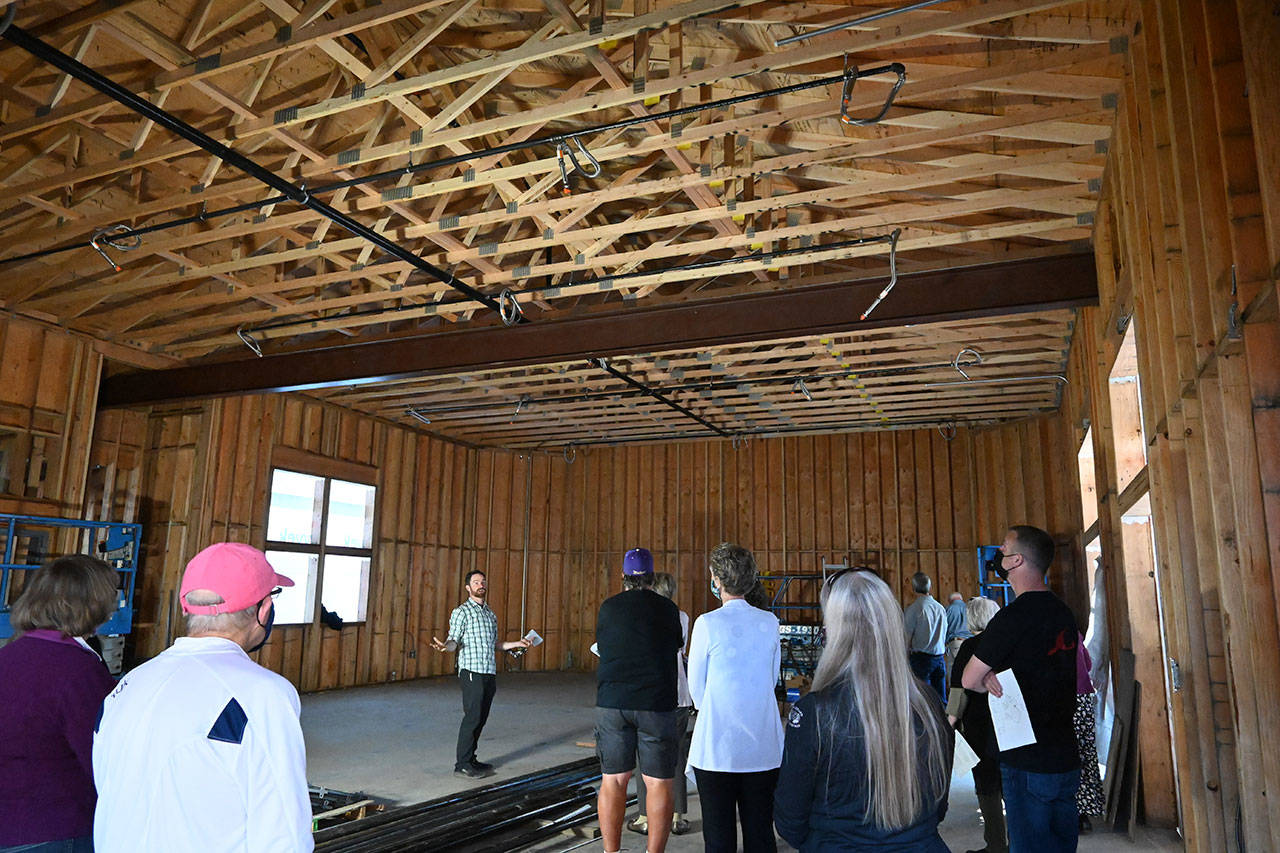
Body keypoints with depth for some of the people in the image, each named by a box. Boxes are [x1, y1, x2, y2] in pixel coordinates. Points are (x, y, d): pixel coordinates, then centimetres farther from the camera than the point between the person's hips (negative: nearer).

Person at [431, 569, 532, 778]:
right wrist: (444, 646, -32)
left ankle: (469, 758, 20)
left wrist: (517, 643, 25)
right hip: (472, 673, -7)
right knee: (472, 717, -7)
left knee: (481, 718, 9)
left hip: (490, 673, 7)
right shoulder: (461, 612, -3)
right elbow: (454, 641, -11)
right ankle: (463, 763, 2)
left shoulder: (490, 614, 18)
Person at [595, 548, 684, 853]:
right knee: (658, 782, 5)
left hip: (611, 702, 2)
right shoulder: (667, 608, 1)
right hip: (656, 702, -2)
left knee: (613, 781, 10)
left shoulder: (608, 607, 4)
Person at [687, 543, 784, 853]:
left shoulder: (707, 623, -12)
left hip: (716, 747, -4)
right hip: (764, 748, 4)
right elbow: (773, 679, 10)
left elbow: (696, 687, -2)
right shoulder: (770, 622, -1)